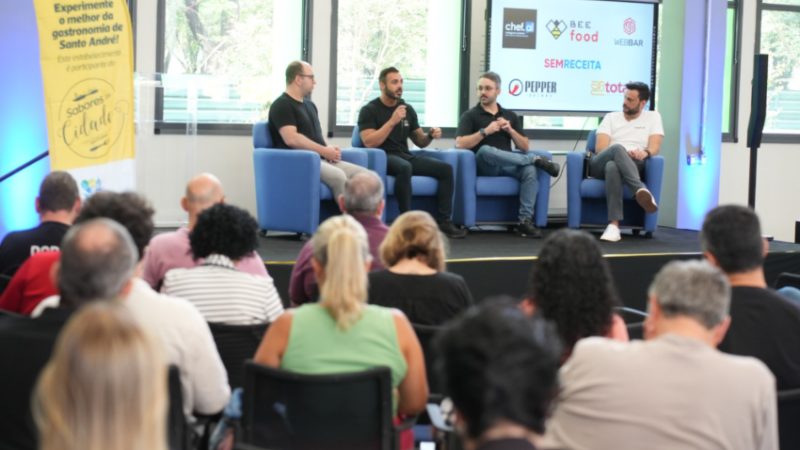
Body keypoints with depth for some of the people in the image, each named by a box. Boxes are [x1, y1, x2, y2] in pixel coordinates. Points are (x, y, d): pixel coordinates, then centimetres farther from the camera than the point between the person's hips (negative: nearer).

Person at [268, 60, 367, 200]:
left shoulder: (309, 104, 24)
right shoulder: (282, 105, -5)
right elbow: (292, 139, -18)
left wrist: (329, 149, 3)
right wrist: (324, 151, -13)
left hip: (320, 159, 9)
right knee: (337, 176, -34)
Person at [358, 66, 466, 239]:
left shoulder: (408, 109, 14)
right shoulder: (369, 110, -2)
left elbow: (419, 142, 20)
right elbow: (369, 143, -16)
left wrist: (430, 136, -3)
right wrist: (392, 121, -19)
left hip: (405, 156, 6)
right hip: (382, 158, -6)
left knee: (445, 168, -11)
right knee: (404, 167, -39)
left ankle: (443, 221, -12)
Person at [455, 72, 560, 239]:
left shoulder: (510, 116, 20)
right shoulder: (470, 116, 10)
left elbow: (525, 147, 13)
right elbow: (460, 143, -6)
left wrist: (510, 130, -3)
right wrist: (485, 132, -13)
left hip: (507, 166, 3)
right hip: (484, 167, -3)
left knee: (529, 169, -31)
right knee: (485, 150, -38)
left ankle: (525, 220, -34)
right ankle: (537, 160, -25)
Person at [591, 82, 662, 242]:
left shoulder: (653, 117, 17)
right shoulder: (611, 117, 18)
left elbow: (654, 147, 1)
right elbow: (600, 148, 2)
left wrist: (645, 152, -25)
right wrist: (622, 153, -19)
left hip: (633, 166, 0)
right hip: (600, 165, 1)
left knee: (612, 166, -40)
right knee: (617, 147, -37)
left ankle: (614, 225, -56)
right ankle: (641, 191, -56)